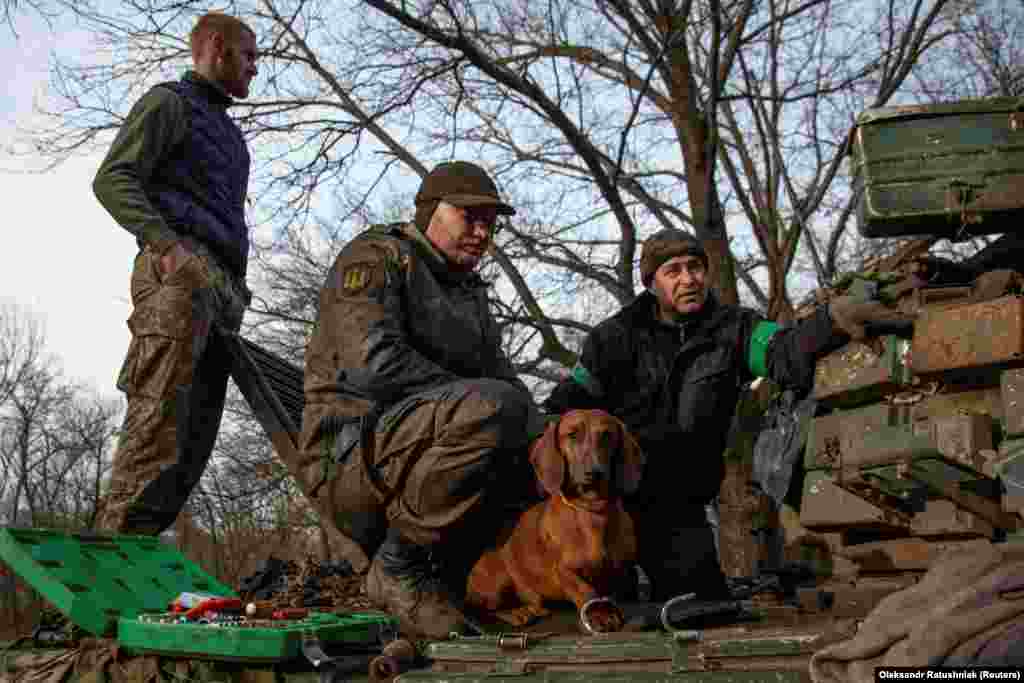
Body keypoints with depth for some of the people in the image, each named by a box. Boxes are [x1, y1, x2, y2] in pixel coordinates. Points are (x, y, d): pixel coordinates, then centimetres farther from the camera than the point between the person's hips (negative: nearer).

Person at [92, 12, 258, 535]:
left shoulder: (229, 132, 34)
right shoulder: (169, 103, 9)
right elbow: (112, 179, -5)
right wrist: (166, 243, -20)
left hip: (221, 282, 8)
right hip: (179, 273, -8)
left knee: (197, 432, 0)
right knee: (159, 417, -20)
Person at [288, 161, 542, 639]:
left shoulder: (471, 295, 23)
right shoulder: (377, 256, -2)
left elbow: (506, 379, 17)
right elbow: (376, 362, -19)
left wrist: (543, 432, -4)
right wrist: (468, 400, -16)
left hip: (418, 466, 8)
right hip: (349, 454, -8)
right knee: (492, 408, -32)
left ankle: (447, 574, -1)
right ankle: (399, 567, -16)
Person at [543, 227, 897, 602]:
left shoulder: (732, 329, 0)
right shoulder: (616, 337, -2)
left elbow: (783, 353, -19)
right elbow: (568, 403, -1)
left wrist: (832, 321, -41)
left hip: (679, 507, 2)